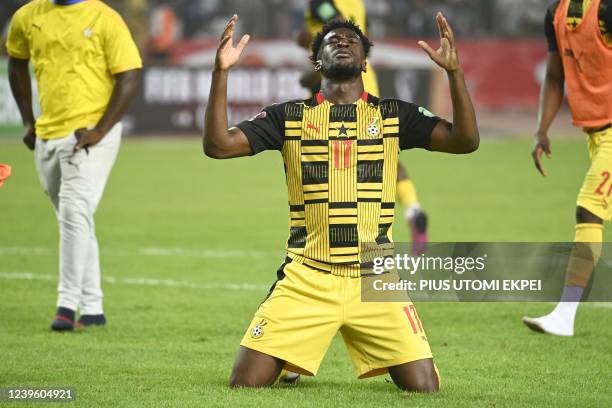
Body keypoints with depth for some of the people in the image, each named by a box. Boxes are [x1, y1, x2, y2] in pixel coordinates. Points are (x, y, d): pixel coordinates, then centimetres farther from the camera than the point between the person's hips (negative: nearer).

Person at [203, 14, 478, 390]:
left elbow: (466, 141, -4)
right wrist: (221, 72, -15)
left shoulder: (394, 115, 7)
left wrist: (454, 71, -16)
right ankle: (288, 366, 24)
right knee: (246, 385, -10)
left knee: (425, 388, -10)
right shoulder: (289, 116, 6)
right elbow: (218, 145, -4)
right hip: (306, 278, 0)